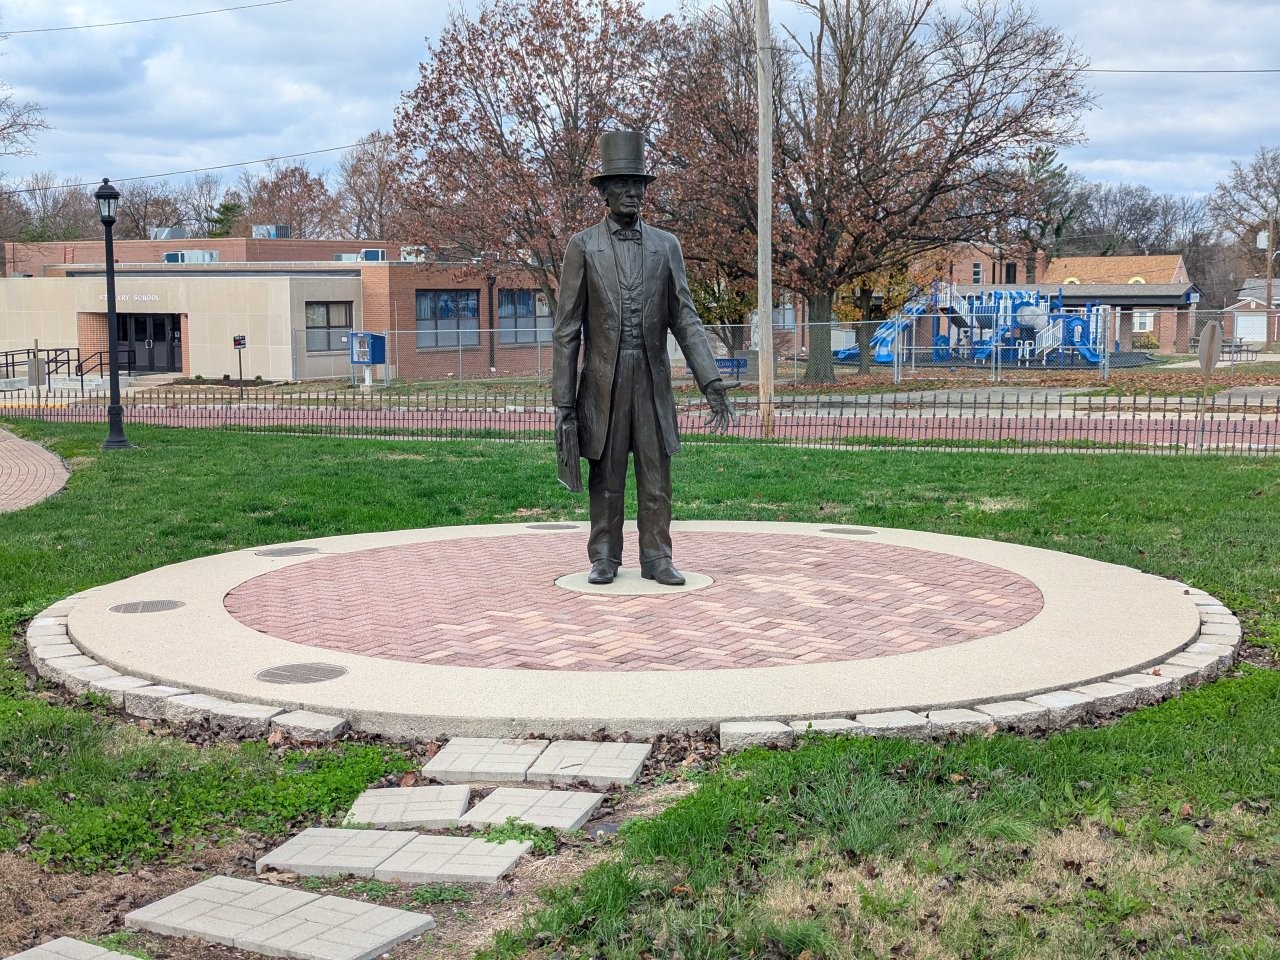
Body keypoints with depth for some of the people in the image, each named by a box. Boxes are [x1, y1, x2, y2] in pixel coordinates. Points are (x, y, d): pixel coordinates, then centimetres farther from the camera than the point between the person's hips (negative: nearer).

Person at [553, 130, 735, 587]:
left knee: (656, 476, 5)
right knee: (606, 477, 6)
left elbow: (686, 321, 4)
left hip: (653, 381, 2)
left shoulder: (666, 245, 7)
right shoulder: (583, 246, 1)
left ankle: (656, 558, 14)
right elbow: (568, 330, -1)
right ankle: (604, 560, 16)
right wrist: (563, 403, -5)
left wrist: (713, 385, -6)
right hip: (603, 382, -2)